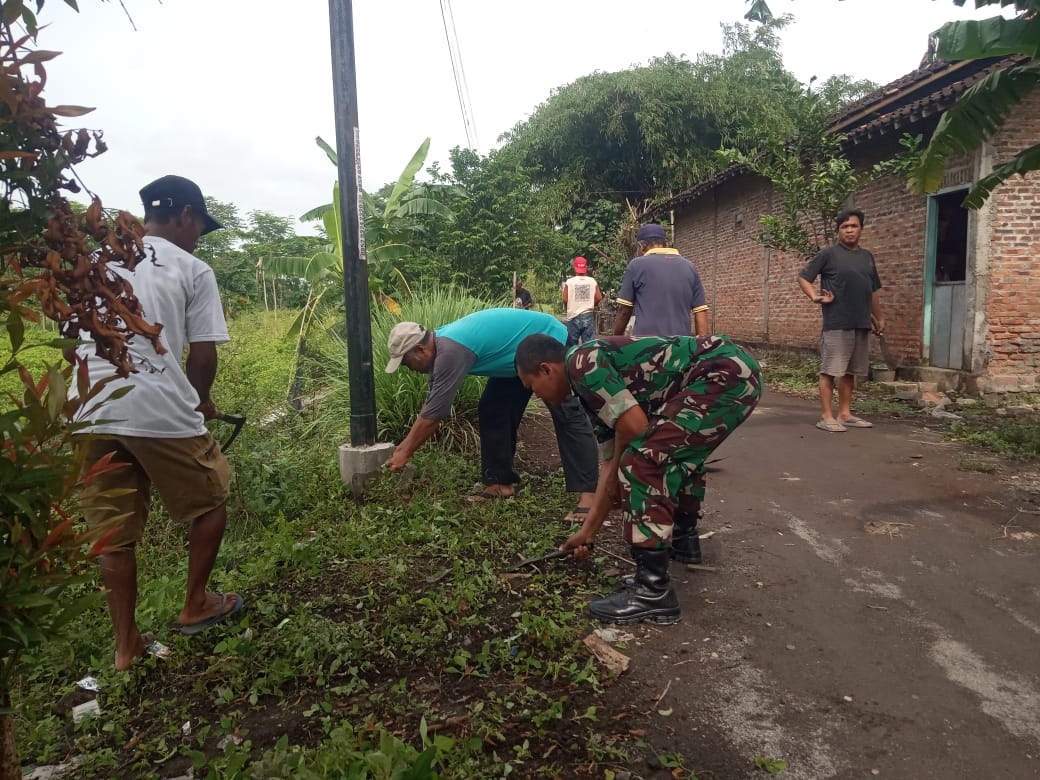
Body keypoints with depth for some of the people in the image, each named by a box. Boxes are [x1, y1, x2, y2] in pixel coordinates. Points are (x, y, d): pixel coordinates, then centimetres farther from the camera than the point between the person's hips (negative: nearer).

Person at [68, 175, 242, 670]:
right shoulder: (192, 270, 0)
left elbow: (70, 347, 15)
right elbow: (203, 354, -4)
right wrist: (202, 400, 14)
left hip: (93, 415, 6)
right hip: (162, 413, -5)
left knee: (115, 531, 14)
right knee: (210, 502, 17)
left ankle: (126, 645, 23)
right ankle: (195, 606, 29)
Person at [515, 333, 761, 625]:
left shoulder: (580, 362, -8)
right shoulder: (594, 385, 20)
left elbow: (635, 426, -15)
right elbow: (612, 464, 23)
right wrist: (588, 531, 28)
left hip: (727, 371, -11)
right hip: (735, 371, 11)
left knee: (643, 463, -13)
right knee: (667, 458, 25)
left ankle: (653, 592, -9)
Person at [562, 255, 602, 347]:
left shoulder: (569, 282, -5)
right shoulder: (592, 281, 0)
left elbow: (565, 299, -6)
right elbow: (599, 298, 0)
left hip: (574, 316, -1)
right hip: (588, 315, 1)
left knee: (572, 344, 7)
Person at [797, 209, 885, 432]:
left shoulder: (867, 257, 16)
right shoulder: (828, 254, -1)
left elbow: (874, 291, 23)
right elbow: (803, 277, -2)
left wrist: (878, 318, 24)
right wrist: (815, 297, -18)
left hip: (862, 324, 6)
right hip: (836, 323, -6)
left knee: (850, 371, 11)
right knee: (830, 370, -5)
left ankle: (845, 414, 18)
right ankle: (826, 416, -2)